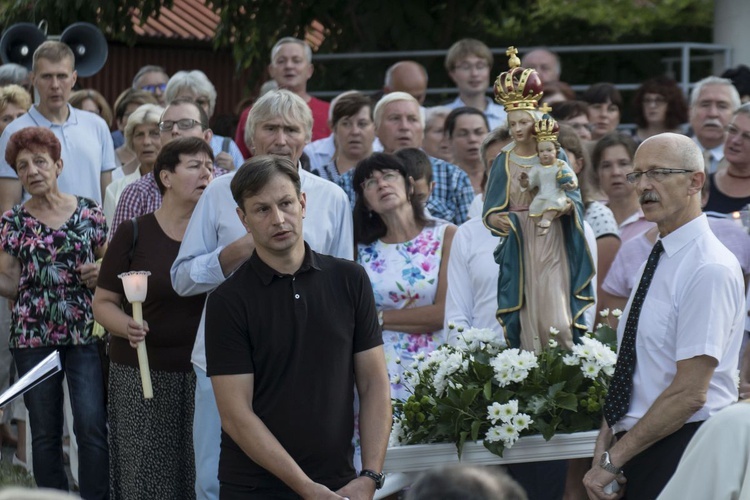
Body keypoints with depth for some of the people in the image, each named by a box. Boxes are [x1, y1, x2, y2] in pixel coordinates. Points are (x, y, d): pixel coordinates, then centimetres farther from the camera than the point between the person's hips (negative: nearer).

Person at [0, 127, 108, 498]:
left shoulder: (88, 213, 4)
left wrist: (101, 273, -9)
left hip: (85, 333, -1)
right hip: (32, 337, 1)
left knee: (92, 426, -10)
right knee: (45, 433, 5)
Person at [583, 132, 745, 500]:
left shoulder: (710, 269, -15)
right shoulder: (656, 260, 13)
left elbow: (689, 394, -20)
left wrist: (613, 460, -15)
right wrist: (604, 450, 2)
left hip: (679, 453, -8)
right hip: (634, 448, 8)